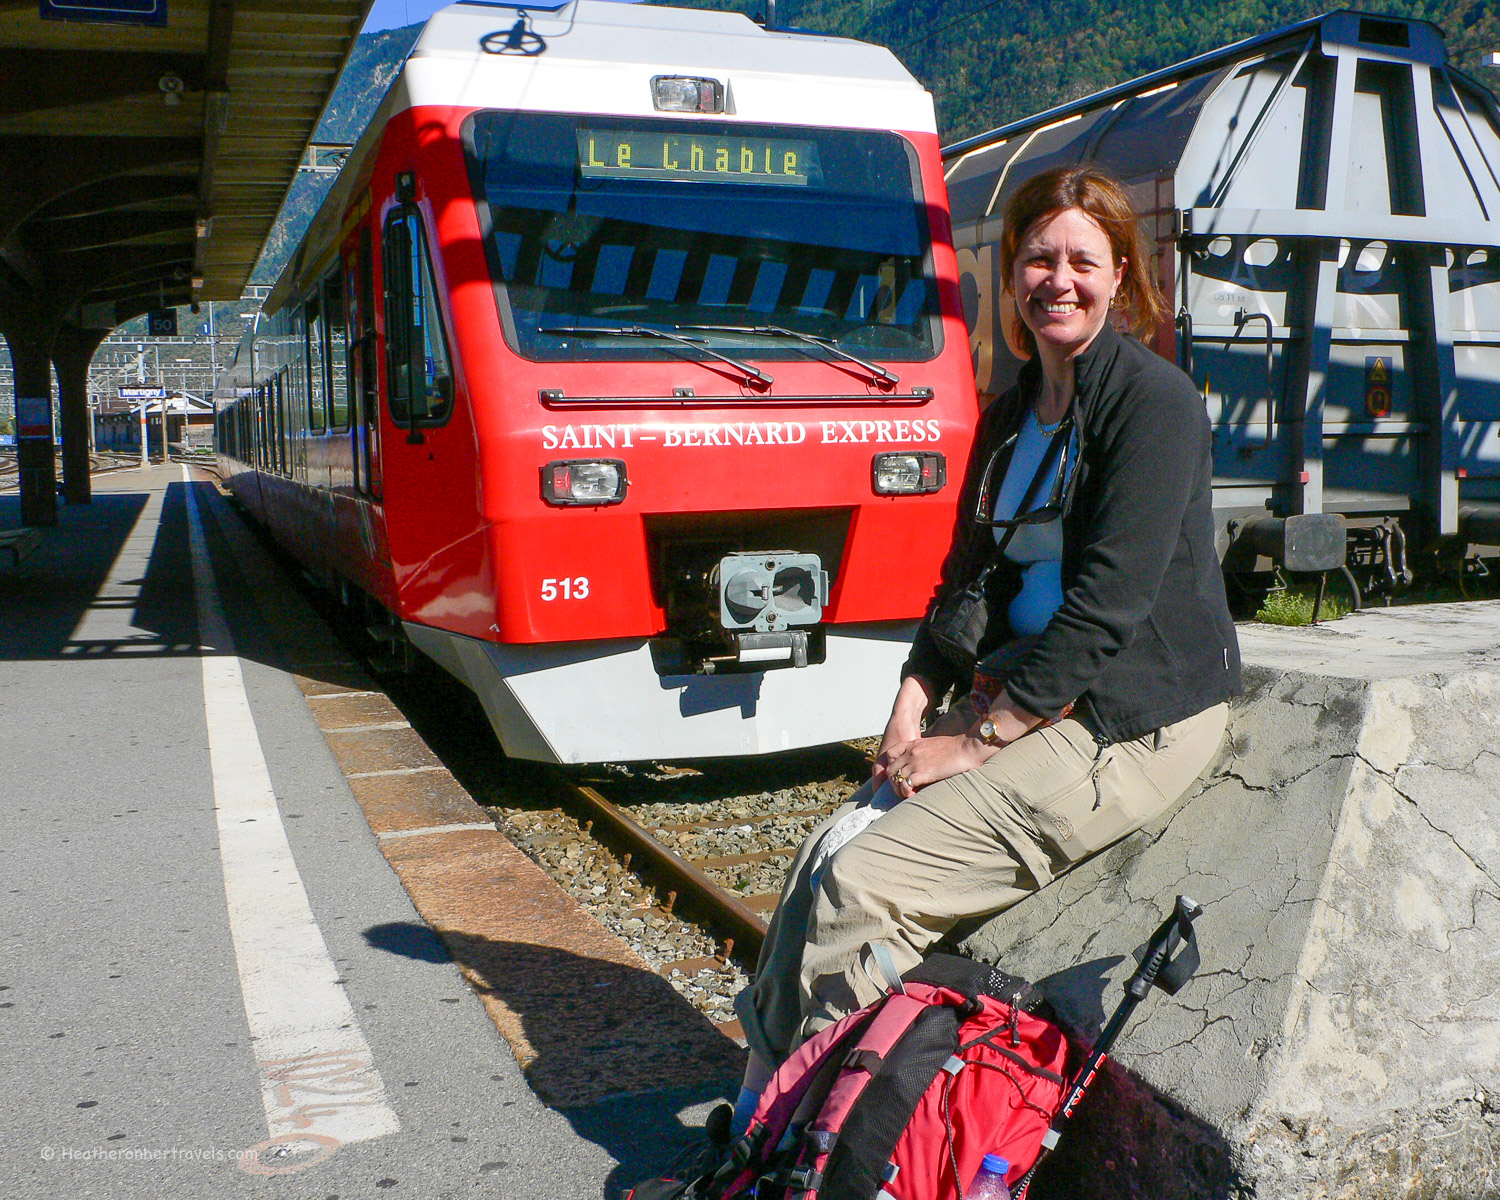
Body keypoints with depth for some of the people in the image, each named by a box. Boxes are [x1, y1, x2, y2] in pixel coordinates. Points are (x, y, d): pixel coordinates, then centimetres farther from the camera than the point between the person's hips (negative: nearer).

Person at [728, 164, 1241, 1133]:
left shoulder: (1155, 402, -11)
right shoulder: (1010, 416, 14)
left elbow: (1106, 609, -17)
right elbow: (964, 583, 14)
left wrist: (977, 740, -16)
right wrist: (912, 716, -1)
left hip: (1132, 718, -7)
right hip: (1022, 694, 7)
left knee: (867, 884, -17)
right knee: (827, 854, -10)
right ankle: (763, 1117, 0)